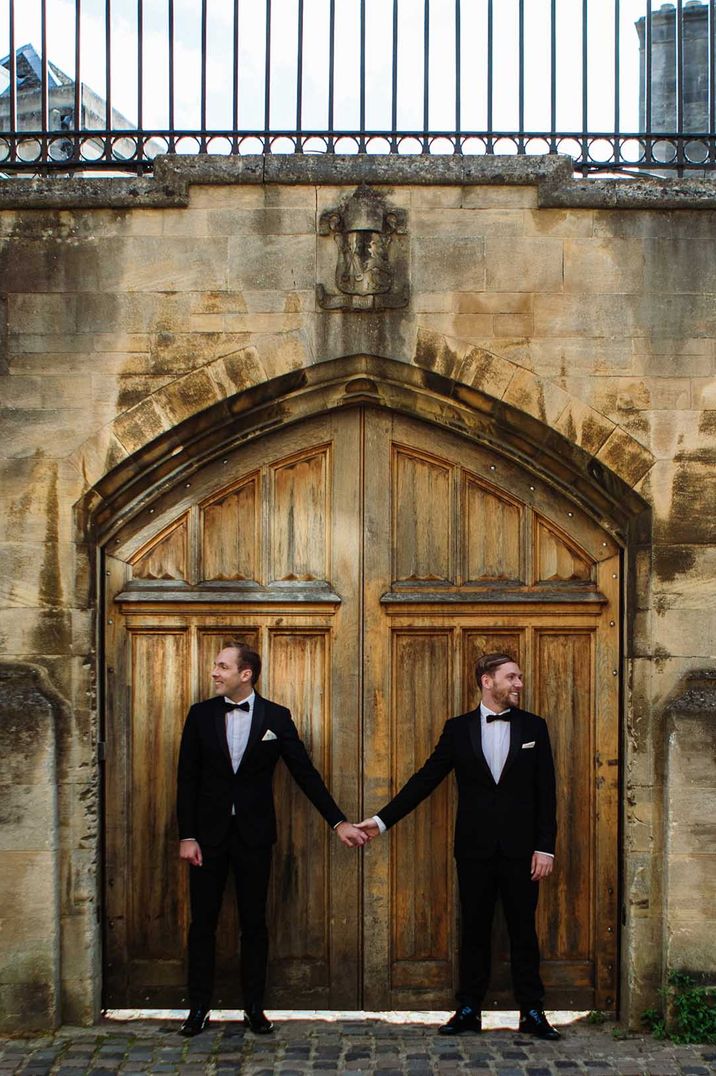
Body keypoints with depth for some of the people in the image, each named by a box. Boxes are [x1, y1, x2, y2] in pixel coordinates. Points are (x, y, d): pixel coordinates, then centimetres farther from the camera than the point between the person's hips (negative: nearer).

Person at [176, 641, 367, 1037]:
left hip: (254, 833, -1)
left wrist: (339, 822, -6)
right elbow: (187, 778, 1)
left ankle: (254, 1006, 18)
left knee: (254, 922, 6)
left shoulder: (276, 717, -3)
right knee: (203, 921, 5)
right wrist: (187, 836, -5)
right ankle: (199, 1007, 17)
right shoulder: (201, 714, 0)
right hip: (208, 832, 1)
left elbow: (305, 773, -1)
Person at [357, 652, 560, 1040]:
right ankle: (469, 1010, 17)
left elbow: (546, 792, 2)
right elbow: (426, 778, 2)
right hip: (475, 847, 0)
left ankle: (532, 1012, 15)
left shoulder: (533, 727, 3)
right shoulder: (458, 729, 3)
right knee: (474, 929, 8)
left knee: (523, 930, 5)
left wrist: (545, 847, -5)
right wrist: (383, 819, -3)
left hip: (520, 847, 0)